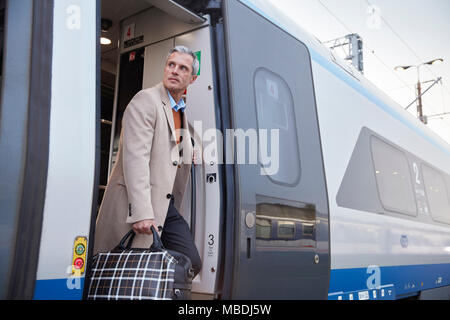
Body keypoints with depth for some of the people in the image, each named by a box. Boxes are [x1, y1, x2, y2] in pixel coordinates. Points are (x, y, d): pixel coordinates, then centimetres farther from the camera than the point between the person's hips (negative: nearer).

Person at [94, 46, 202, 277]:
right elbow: (135, 158, -19)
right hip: (136, 204, -8)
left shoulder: (181, 111, 20)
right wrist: (141, 212, -25)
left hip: (166, 204, 8)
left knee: (191, 263, 1)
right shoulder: (146, 100, -8)